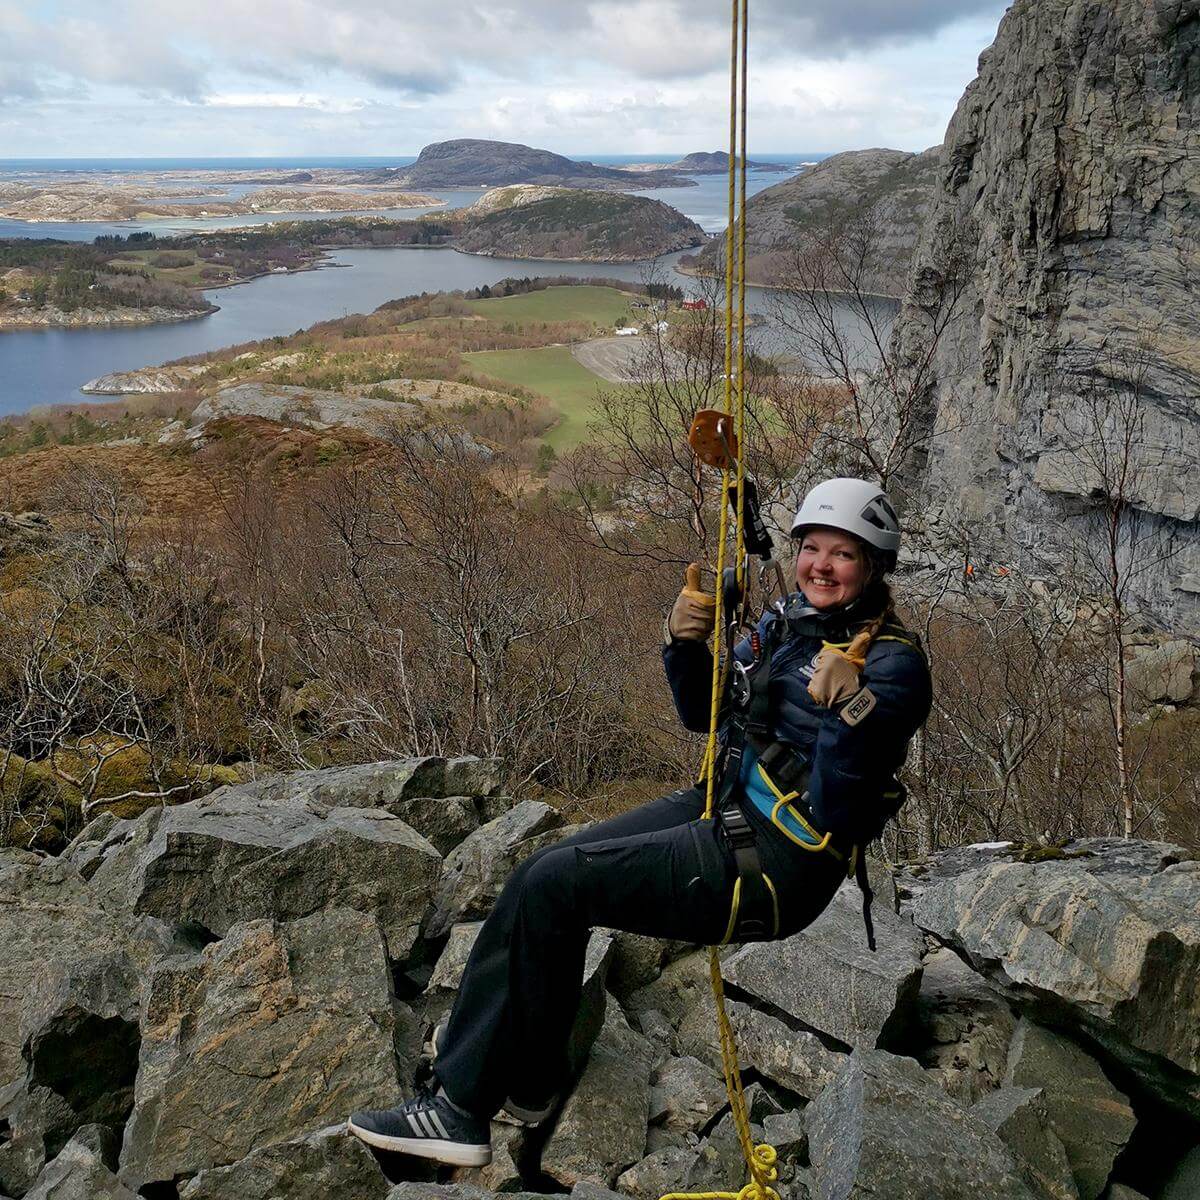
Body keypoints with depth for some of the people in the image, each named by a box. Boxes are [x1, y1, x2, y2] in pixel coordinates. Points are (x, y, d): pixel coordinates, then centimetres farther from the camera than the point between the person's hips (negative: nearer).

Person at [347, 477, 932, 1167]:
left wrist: (850, 710, -39)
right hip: (722, 807, 9)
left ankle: (462, 1106, 0)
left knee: (547, 886, -13)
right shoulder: (790, 621, 8)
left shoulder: (893, 663, -17)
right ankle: (530, 1084, 20)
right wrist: (685, 643, -2)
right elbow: (705, 715, 16)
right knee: (552, 871, 5)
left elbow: (834, 811, -24)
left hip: (774, 867, -9)